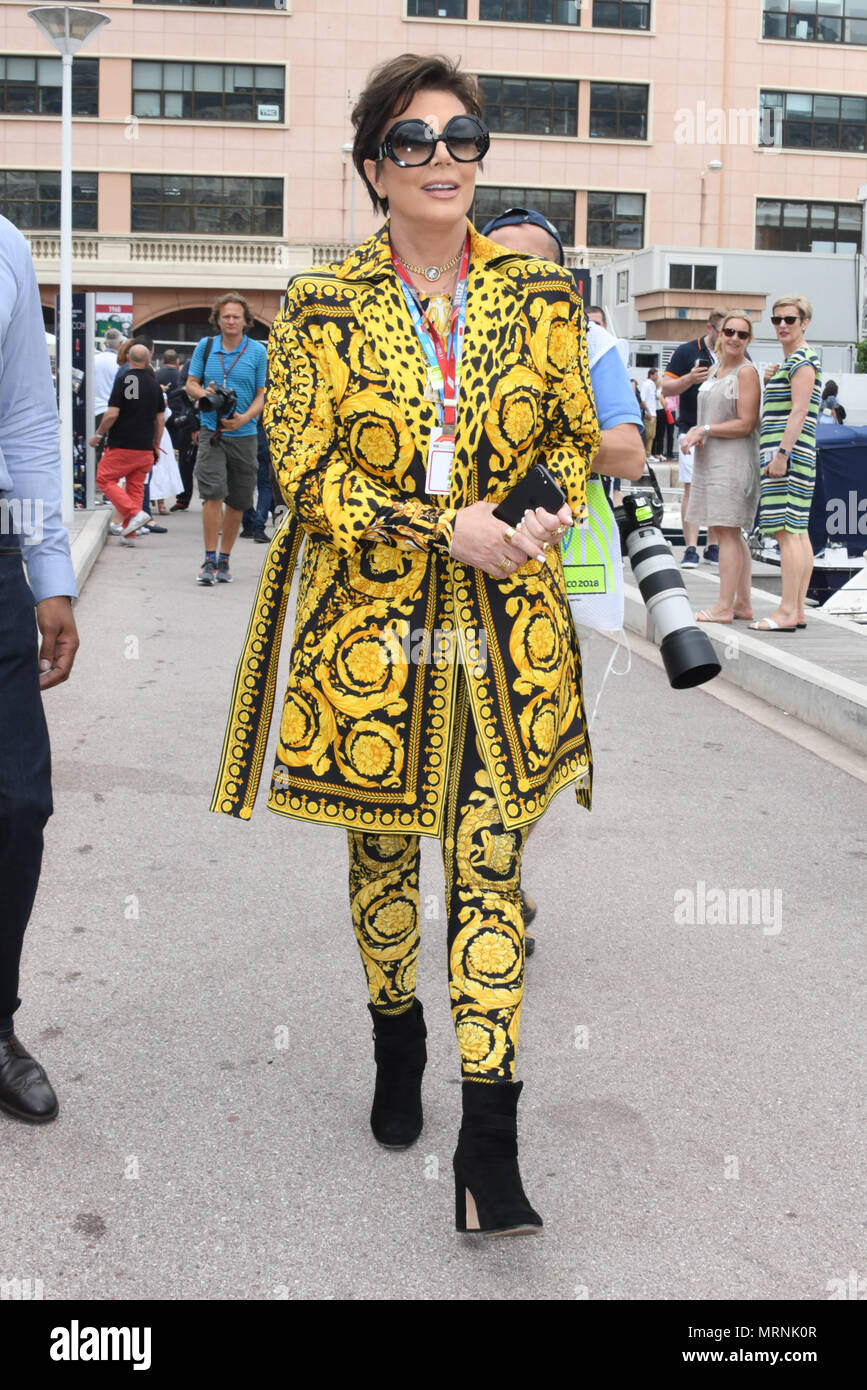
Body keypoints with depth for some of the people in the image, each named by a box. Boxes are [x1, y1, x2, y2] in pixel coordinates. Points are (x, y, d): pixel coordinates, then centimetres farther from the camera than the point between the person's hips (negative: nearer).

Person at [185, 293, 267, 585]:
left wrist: (244, 418, -16)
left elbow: (261, 395, 2)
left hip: (244, 433, 1)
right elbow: (190, 384, 11)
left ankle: (224, 560, 20)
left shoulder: (258, 351, 2)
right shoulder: (205, 346, 6)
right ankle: (209, 560, -11)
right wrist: (204, 393, -12)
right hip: (211, 430, -1)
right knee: (213, 493, -14)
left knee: (237, 501, 6)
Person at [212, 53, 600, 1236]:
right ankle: (397, 1044, 39)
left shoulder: (540, 294, 5)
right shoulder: (322, 308, -1)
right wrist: (446, 528, -16)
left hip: (509, 623, 1)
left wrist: (553, 509, -10)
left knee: (490, 863, -2)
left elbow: (576, 436, 13)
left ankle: (489, 1140, 2)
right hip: (370, 619, 0)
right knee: (382, 849, 13)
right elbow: (303, 472, -4)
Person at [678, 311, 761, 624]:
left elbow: (746, 424, -15)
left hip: (734, 458, -9)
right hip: (711, 458, 9)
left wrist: (705, 430, -13)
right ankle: (743, 603, 18)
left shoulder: (747, 372, -10)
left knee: (726, 530, -10)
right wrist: (696, 433, 4)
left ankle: (724, 606, -8)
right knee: (731, 533, 12)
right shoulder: (714, 370, 16)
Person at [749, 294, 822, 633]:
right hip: (786, 455, 11)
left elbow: (799, 412, -18)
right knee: (798, 531, 9)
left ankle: (787, 612, -14)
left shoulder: (802, 360, -9)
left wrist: (782, 454, -22)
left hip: (790, 454, -11)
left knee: (787, 531, -13)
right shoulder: (791, 361, 21)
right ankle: (798, 610, 11)